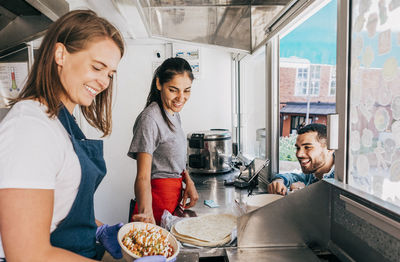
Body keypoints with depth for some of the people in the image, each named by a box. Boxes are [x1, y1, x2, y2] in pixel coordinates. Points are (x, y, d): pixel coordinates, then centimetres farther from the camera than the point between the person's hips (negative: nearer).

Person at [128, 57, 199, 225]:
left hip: (177, 191, 8)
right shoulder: (150, 119, -21)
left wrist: (189, 182, 1)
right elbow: (143, 177, -26)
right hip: (159, 195, -8)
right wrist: (147, 213, -41)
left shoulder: (174, 113, 6)